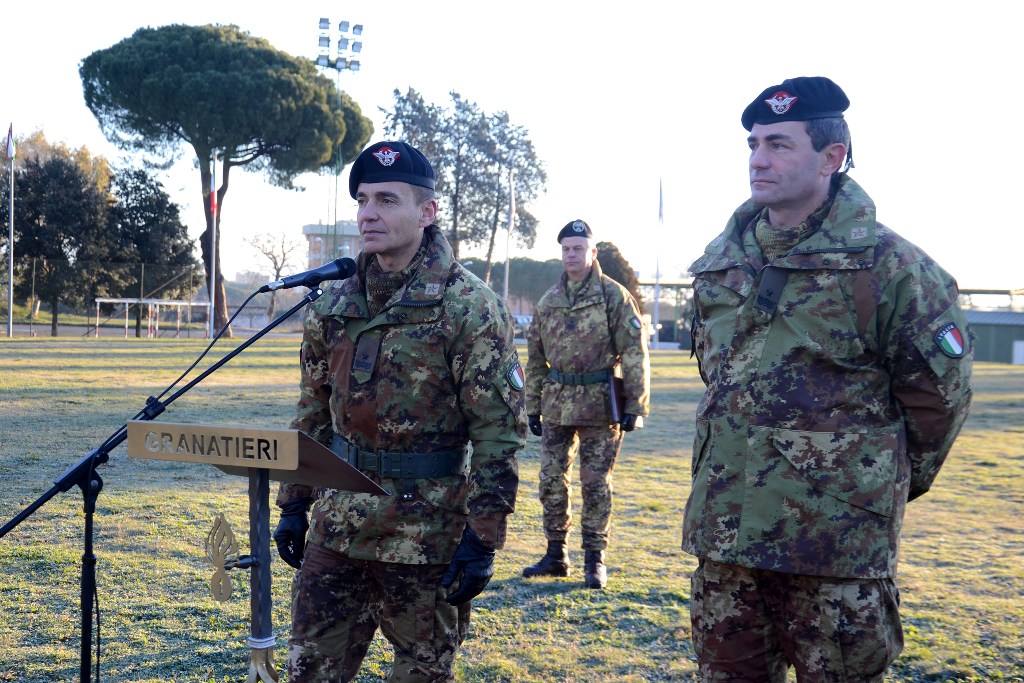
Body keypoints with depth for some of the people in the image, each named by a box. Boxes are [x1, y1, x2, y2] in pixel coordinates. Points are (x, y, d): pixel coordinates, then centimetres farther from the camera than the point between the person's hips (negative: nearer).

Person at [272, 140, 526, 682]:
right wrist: (294, 505, 12)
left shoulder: (468, 307, -11)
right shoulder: (334, 306, 7)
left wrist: (482, 537, -16)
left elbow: (500, 430, -13)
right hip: (338, 524, 5)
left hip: (427, 531, -5)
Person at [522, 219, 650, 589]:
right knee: (552, 480, 7)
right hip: (556, 404, 5)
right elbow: (535, 358, 16)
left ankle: (595, 560, 13)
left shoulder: (613, 296, -3)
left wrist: (635, 406, -11)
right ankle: (555, 555, 19)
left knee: (595, 483, 2)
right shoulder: (547, 302, 11)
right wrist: (532, 406, 13)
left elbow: (635, 354, -6)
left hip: (598, 405, -4)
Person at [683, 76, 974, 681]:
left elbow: (939, 392, -2)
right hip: (724, 534, 6)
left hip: (839, 540, -5)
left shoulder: (887, 263, -9)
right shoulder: (720, 262, 9)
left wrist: (889, 483, 8)